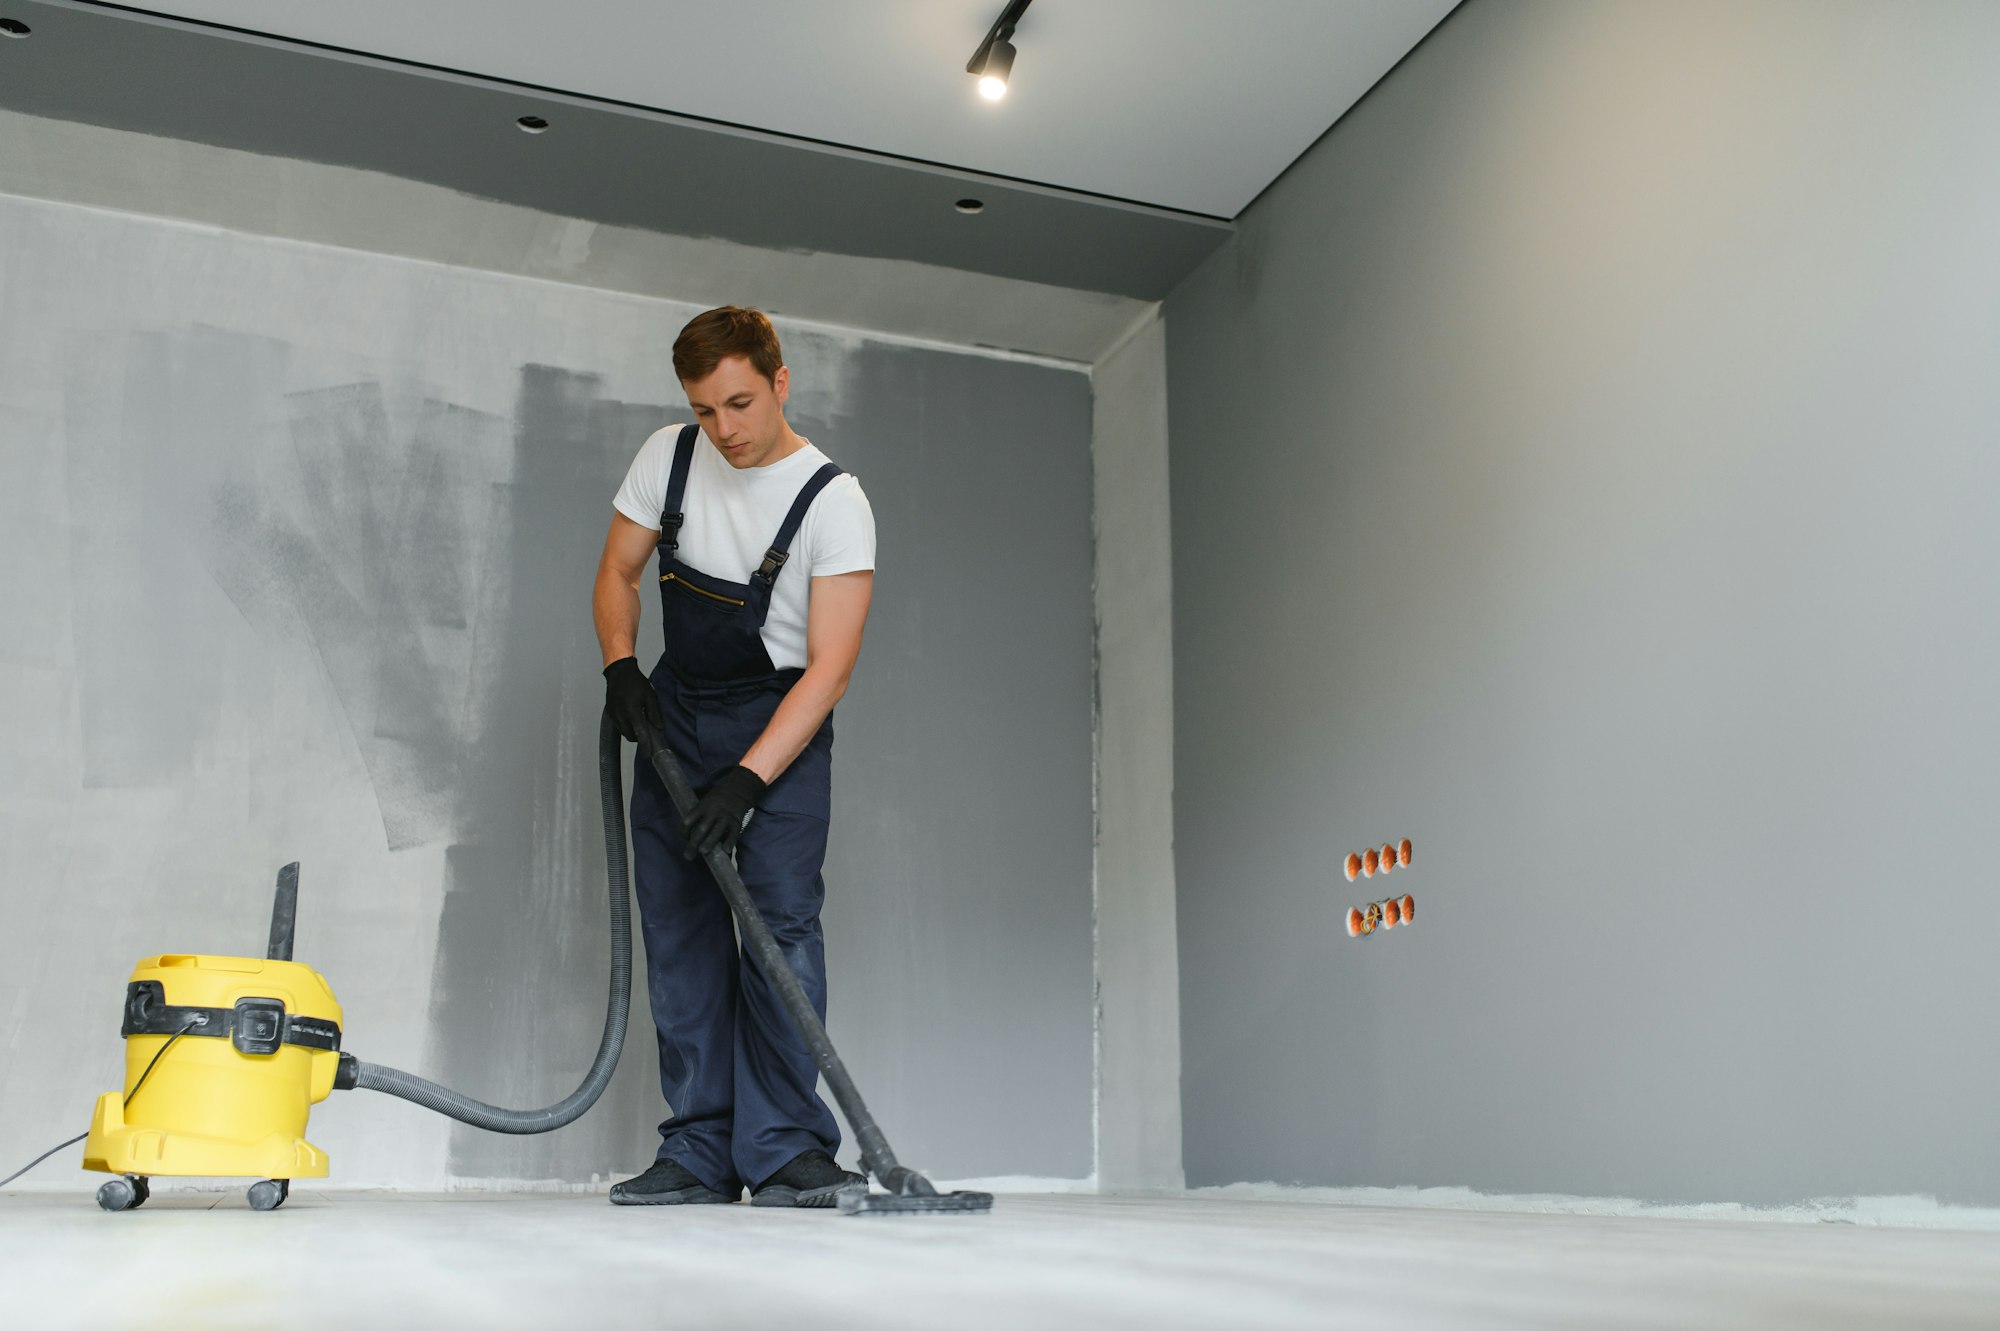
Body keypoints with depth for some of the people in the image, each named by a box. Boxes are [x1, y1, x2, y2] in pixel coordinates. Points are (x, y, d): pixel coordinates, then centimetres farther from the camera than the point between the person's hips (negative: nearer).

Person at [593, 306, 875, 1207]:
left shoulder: (835, 503, -17)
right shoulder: (668, 457, -2)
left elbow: (829, 668, -22)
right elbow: (617, 573, 10)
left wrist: (745, 780, -29)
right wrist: (621, 668, -9)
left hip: (782, 723, -4)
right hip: (675, 712, 5)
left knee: (781, 918, -16)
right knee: (680, 930, 1)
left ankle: (786, 1153, -12)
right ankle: (700, 1155, 7)